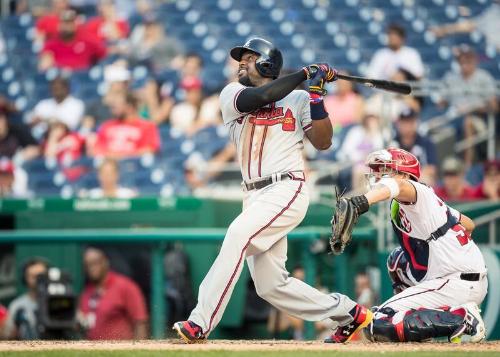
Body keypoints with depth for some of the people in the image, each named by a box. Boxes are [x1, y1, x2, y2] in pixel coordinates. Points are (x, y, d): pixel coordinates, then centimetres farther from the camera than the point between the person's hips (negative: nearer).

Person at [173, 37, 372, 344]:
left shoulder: (297, 99, 9)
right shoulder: (232, 95, 12)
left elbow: (323, 142, 0)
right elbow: (260, 97, -10)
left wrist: (316, 95, -8)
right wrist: (305, 74, -7)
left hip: (287, 189, -5)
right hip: (256, 197, 5)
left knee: (238, 236, -28)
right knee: (270, 286, 2)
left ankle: (200, 323, -32)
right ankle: (348, 313, 18)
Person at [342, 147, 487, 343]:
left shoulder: (419, 191, -9)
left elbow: (397, 186, -36)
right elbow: (468, 224, 31)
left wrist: (363, 201, -55)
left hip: (456, 285, -10)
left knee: (377, 325, -13)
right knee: (398, 260, 33)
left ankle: (461, 318, -14)